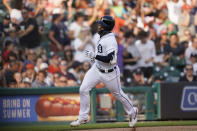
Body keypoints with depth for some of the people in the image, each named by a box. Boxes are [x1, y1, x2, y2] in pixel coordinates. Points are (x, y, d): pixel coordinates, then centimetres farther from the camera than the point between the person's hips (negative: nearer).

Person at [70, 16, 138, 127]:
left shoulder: (110, 40, -27)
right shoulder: (103, 36, 2)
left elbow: (109, 59, -34)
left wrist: (94, 55, -30)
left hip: (109, 73, -8)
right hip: (97, 68, 8)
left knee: (118, 94, 10)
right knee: (83, 89, -4)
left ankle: (132, 112, 37)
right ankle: (83, 117, 5)